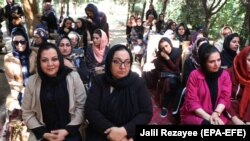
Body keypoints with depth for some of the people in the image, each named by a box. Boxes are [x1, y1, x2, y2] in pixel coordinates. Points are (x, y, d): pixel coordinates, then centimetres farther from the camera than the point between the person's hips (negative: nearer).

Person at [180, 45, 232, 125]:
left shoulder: (225, 75, 2)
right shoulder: (194, 75, -8)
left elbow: (225, 97, -3)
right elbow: (191, 101, -11)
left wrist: (216, 113, -20)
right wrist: (208, 117, -18)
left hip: (216, 115, 3)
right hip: (194, 115, -3)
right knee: (207, 123, -30)